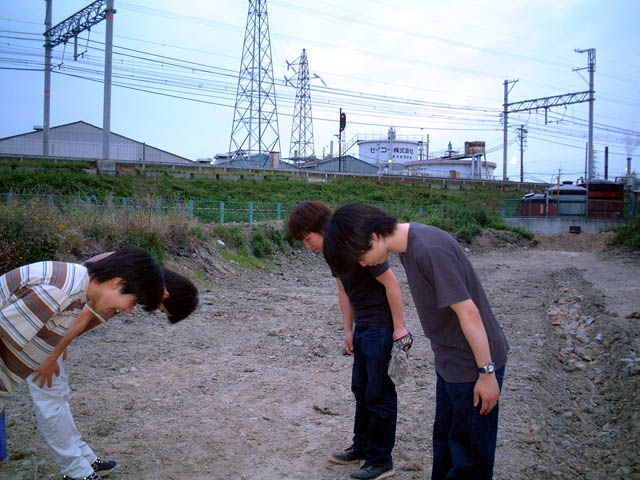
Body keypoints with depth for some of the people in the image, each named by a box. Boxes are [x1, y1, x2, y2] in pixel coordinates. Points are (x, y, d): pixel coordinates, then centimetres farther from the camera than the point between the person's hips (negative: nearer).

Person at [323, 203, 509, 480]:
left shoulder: (431, 250, -27)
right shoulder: (407, 246, 3)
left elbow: (468, 312, -25)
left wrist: (487, 373, -19)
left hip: (475, 363, -9)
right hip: (449, 363, 9)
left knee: (469, 456, 5)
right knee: (444, 442, 21)